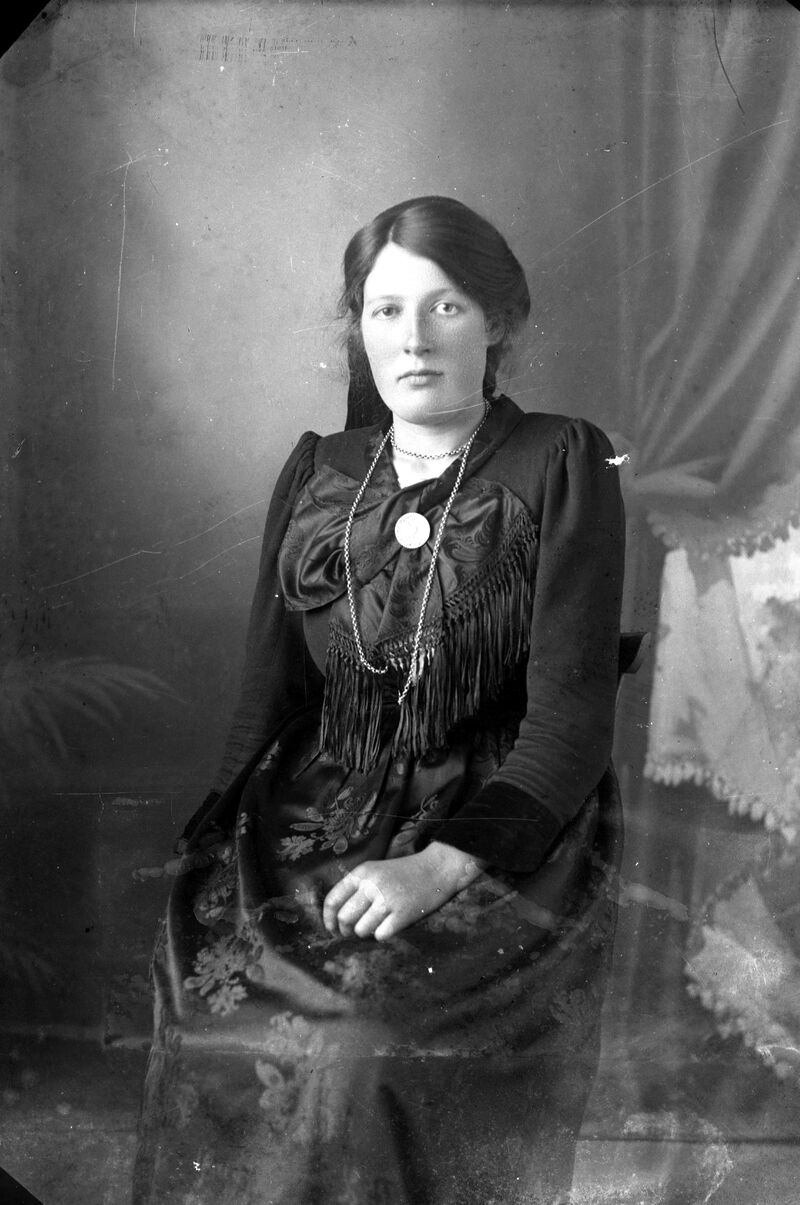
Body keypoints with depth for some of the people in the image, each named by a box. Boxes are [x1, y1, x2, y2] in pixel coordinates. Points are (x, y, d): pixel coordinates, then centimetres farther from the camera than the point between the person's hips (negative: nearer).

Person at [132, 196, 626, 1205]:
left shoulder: (561, 466, -2)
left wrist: (441, 865, -20)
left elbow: (572, 714, -8)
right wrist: (223, 836, -5)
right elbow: (269, 689, 12)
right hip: (317, 813, 4)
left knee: (374, 1040, -28)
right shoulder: (316, 474, 11)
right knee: (213, 999, -23)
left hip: (506, 833, -3)